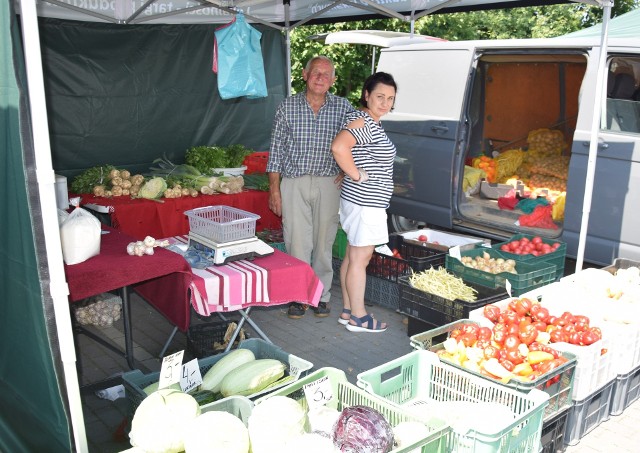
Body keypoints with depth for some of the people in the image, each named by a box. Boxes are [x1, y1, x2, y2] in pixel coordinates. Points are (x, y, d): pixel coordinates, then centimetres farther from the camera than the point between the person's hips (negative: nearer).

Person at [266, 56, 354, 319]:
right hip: (294, 183, -1)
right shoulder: (287, 107, 3)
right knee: (297, 243, -1)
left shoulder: (342, 108, 4)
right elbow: (276, 150, 4)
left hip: (328, 183, 1)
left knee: (324, 242, 7)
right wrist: (274, 189, -1)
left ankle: (321, 294, 20)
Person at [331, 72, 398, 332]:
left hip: (365, 201, 10)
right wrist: (357, 175, -22)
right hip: (365, 202, -10)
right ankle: (358, 318, 8)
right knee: (360, 259, -2)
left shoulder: (371, 123, 16)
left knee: (352, 256, 14)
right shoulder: (363, 121, -17)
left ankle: (348, 311, 24)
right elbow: (338, 147, -33)